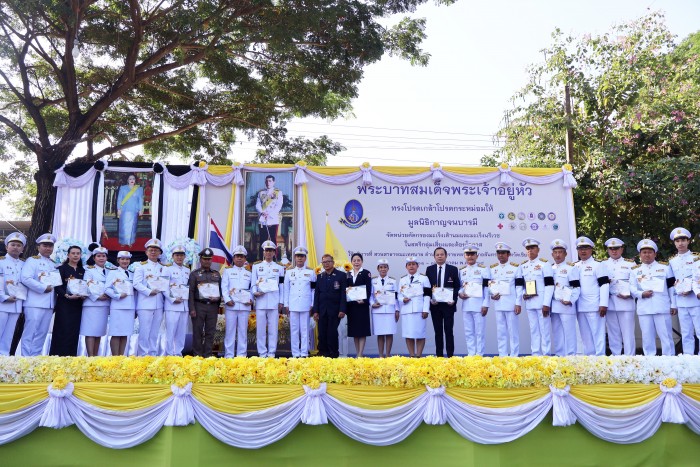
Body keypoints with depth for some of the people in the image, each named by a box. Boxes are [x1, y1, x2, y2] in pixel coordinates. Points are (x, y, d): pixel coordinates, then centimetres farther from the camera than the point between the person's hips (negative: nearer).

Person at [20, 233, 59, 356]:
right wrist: (43, 288, -15)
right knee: (30, 332, -5)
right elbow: (25, 278, -15)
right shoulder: (32, 260, 0)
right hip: (35, 303, -6)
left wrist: (54, 288, -3)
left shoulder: (54, 264, 20)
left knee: (41, 333, 8)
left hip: (49, 303, 6)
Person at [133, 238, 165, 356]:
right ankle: (143, 355, 3)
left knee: (155, 332, 9)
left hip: (158, 304, 4)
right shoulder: (141, 266, 3)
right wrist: (149, 292, -15)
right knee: (144, 331, -4)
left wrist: (160, 289, -9)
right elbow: (136, 283, -6)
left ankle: (153, 354, 15)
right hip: (145, 304, -4)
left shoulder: (163, 268, 16)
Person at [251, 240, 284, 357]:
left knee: (273, 328, 0)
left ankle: (271, 353, 7)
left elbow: (282, 286, 9)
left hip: (274, 302, 0)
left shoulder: (279, 267, 12)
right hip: (260, 301, 0)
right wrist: (255, 292, -12)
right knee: (260, 328, 0)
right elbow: (253, 283, 8)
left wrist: (281, 302, 3)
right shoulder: (256, 266, 12)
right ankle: (262, 353, 7)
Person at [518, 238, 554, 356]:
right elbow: (520, 284, 19)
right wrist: (523, 295, -1)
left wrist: (546, 304, -15)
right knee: (533, 330, 9)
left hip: (541, 302, -5)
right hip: (529, 303, 5)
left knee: (544, 329, -1)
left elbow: (549, 284, -10)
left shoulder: (544, 263, -4)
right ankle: (535, 354, 14)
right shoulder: (522, 266, 12)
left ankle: (546, 354, 5)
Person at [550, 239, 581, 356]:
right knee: (556, 332, 10)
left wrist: (570, 301, -16)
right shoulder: (550, 269, 16)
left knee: (569, 332, -5)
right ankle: (559, 355, 17)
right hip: (554, 306, 6)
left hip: (567, 306, -6)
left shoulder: (571, 268, -1)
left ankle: (570, 356, 0)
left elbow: (576, 287, -6)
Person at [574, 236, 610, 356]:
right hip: (580, 307, 6)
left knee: (598, 334, -3)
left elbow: (604, 284, -9)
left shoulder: (598, 264, -3)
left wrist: (603, 304, -15)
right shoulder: (575, 266, 15)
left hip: (594, 307, -6)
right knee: (585, 336, 11)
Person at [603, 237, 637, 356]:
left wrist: (629, 294, -9)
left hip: (626, 301, -2)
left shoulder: (630, 263, 10)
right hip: (609, 302, 2)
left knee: (628, 332, -3)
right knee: (613, 332, 5)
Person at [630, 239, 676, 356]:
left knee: (665, 335, -1)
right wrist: (641, 294, -11)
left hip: (662, 307, -1)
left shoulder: (665, 267, 10)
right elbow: (631, 288, 8)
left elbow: (671, 287, 7)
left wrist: (673, 305, 2)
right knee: (647, 337, 4)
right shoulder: (635, 270, 13)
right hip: (644, 309, 1)